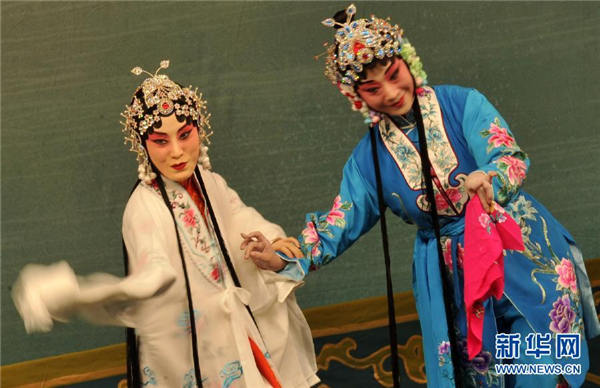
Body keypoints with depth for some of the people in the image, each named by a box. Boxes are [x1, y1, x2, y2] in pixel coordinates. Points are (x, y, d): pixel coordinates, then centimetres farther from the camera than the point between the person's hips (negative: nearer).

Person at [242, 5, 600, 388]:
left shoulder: (461, 104, -7)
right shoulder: (369, 157, 2)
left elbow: (512, 157, -16)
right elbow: (341, 223, 2)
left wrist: (487, 179, -39)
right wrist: (285, 257, -11)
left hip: (524, 257, -2)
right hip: (454, 280, 2)